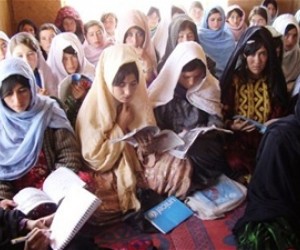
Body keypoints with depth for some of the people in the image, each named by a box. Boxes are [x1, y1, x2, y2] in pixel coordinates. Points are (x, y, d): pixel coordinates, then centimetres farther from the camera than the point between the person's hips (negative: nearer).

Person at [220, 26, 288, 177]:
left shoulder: (275, 80, 5)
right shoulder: (233, 79, 0)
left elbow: (280, 115, 10)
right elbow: (223, 114, 4)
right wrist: (232, 125, -17)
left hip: (267, 139, 2)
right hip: (237, 138, -2)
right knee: (236, 163, -31)